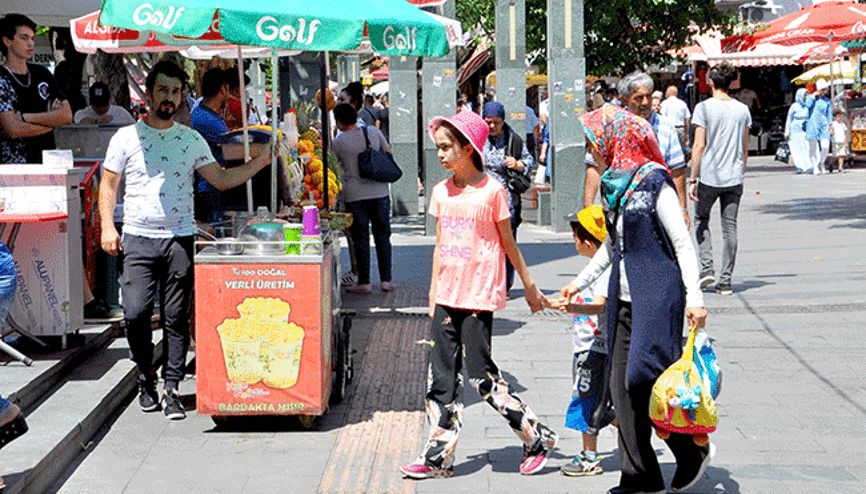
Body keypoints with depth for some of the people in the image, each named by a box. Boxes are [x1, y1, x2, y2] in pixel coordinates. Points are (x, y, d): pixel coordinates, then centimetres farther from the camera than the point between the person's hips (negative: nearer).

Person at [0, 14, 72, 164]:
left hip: (48, 162, 4)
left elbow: (67, 116, 8)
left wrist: (25, 117, -4)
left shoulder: (41, 73, 17)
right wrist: (51, 120, 2)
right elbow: (14, 129, -12)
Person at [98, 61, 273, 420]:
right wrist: (107, 226, -4)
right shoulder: (126, 137, 5)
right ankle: (145, 374, 14)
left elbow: (221, 180, 6)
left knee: (177, 317, 0)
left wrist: (260, 162, -5)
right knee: (135, 312, -10)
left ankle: (171, 389, 8)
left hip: (180, 239, 1)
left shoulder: (192, 140, 8)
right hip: (138, 238, -1)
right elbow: (108, 184, 8)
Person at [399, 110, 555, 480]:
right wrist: (433, 293, 16)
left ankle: (538, 439, 9)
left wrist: (530, 287, 8)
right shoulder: (441, 192, 9)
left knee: (482, 376, -6)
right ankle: (438, 456, 11)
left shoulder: (492, 190, -6)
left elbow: (508, 243, 2)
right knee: (441, 376, 4)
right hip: (447, 296, 6)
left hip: (480, 297, -6)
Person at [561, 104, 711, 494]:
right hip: (623, 300, 8)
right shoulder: (614, 185, 13)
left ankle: (693, 450, 8)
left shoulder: (654, 182, -10)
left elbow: (683, 243, -11)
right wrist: (580, 282, 32)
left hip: (657, 296, -8)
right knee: (622, 386, 4)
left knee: (643, 379, -14)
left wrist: (694, 296, -19)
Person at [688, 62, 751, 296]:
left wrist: (692, 180, -7)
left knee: (701, 219, 17)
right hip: (734, 179, 3)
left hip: (709, 175, -3)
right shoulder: (742, 110, 5)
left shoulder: (704, 108, -7)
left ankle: (707, 267, 3)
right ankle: (725, 281, 6)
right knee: (730, 227, 6)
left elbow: (699, 146, -10)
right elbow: (745, 149, 10)